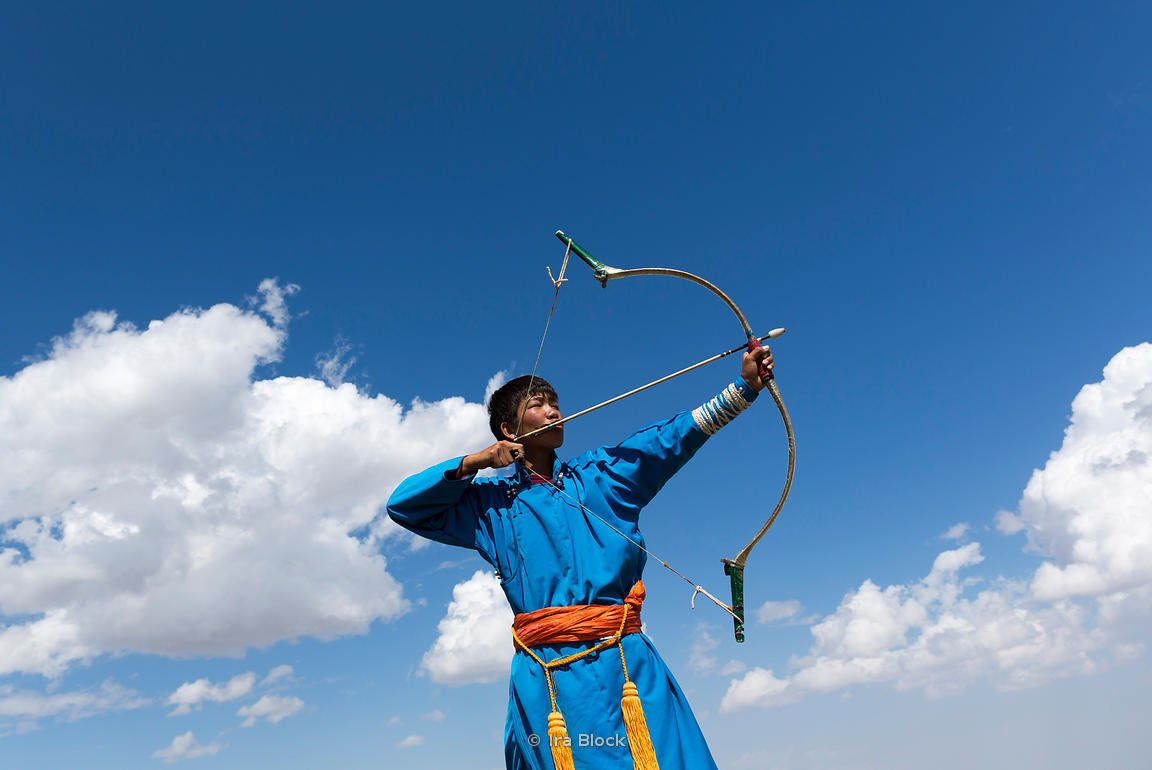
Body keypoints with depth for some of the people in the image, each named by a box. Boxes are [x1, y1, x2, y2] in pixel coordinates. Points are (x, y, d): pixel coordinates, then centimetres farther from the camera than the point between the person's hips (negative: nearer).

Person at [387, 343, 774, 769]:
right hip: (545, 677, 0)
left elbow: (673, 436, 4)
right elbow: (402, 505, 17)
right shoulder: (490, 503, 14)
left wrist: (745, 384, -7)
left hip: (625, 660, 1)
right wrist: (472, 462, 6)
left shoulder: (599, 473, 15)